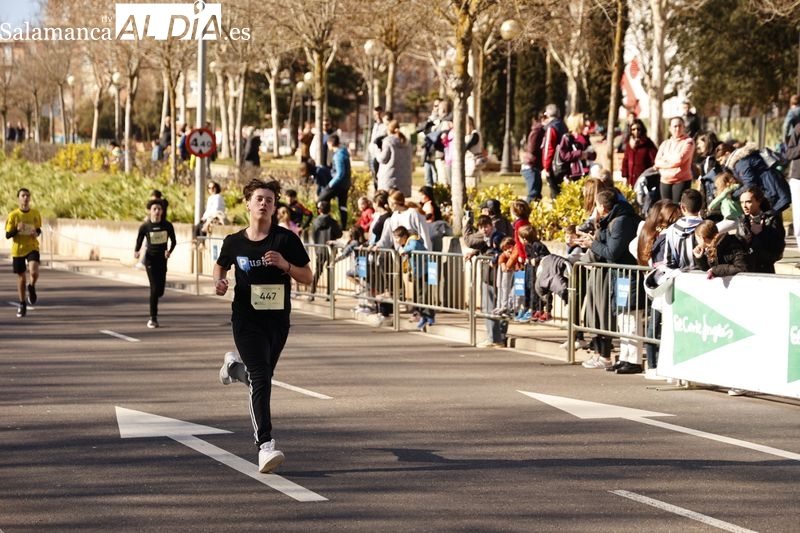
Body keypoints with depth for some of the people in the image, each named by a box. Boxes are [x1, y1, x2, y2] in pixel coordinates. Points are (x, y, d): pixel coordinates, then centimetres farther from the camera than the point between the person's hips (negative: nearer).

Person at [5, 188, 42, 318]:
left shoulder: (35, 213, 0)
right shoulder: (13, 215, -7)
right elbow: (7, 235, -5)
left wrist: (37, 233, -8)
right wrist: (17, 229, -23)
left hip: (32, 248, 0)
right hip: (18, 249, 0)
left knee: (34, 272, -25)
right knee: (21, 278, 8)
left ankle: (31, 287, 10)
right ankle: (22, 304, 26)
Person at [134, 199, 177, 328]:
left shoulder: (167, 226, -3)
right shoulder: (145, 226, -7)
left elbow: (173, 241, 8)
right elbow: (139, 241, 0)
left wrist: (169, 251, -12)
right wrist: (136, 251, -20)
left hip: (162, 259, 3)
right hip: (150, 259, -3)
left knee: (160, 291, 6)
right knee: (154, 288, -13)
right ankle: (153, 318, -4)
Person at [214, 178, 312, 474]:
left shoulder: (286, 239, -4)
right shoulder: (234, 242, 0)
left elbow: (307, 277, -2)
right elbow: (221, 265, 20)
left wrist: (284, 264, -20)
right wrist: (219, 282, -2)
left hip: (278, 319, 2)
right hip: (246, 319, -2)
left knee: (261, 379, 17)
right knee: (261, 380, -17)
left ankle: (234, 368, 53)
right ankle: (265, 446, -20)